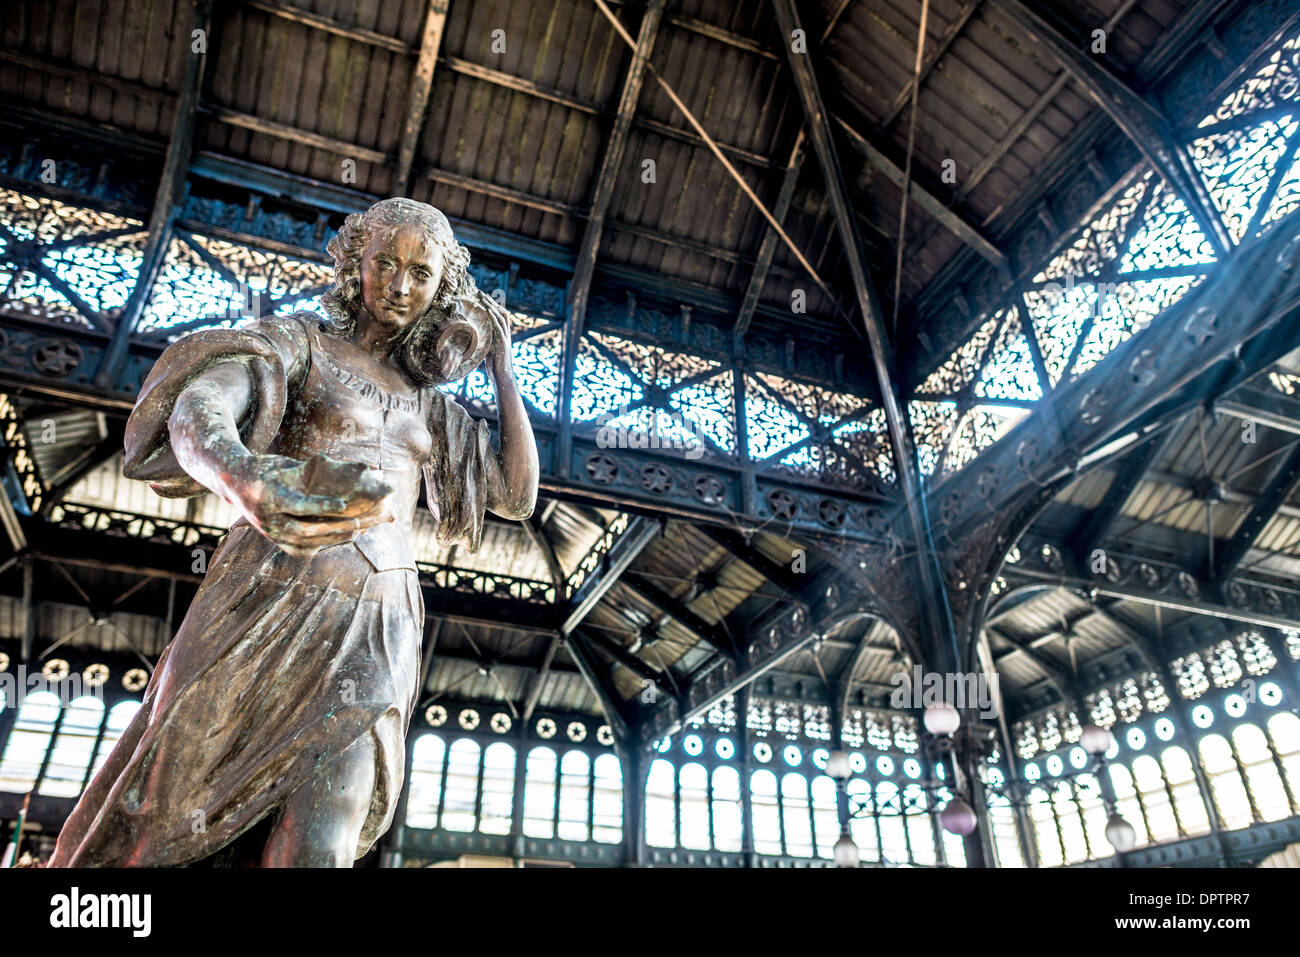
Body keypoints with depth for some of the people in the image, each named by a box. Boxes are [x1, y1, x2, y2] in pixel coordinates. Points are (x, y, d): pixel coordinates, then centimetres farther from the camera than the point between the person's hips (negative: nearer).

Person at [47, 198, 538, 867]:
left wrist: (502, 369, 13)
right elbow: (196, 416, -15)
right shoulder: (297, 339, 6)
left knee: (316, 850, -11)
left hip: (379, 633, 3)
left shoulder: (431, 403, 20)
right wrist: (251, 481, -40)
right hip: (271, 606, -2)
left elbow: (517, 496, 12)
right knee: (155, 824, 2)